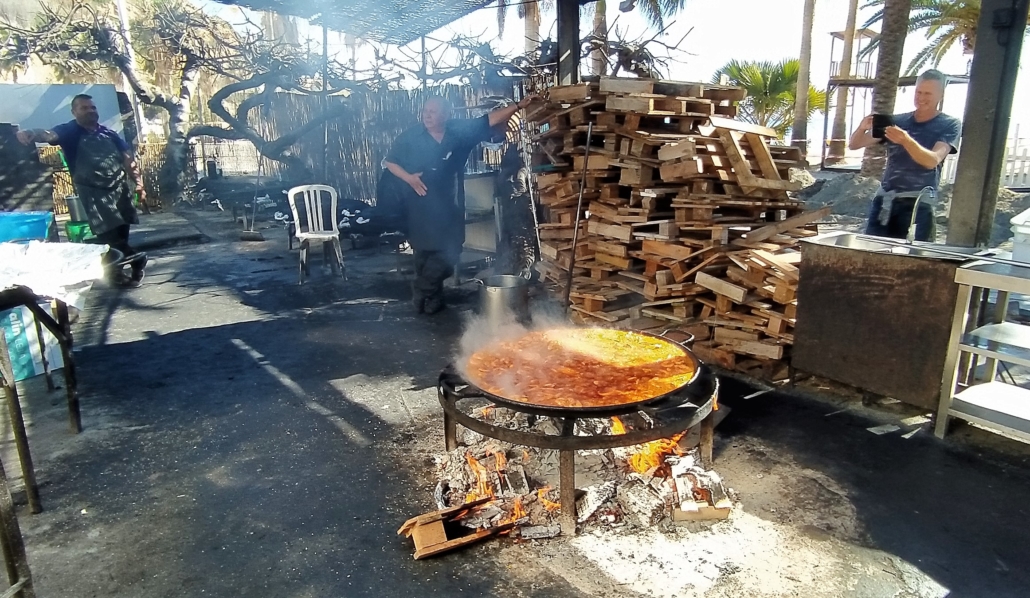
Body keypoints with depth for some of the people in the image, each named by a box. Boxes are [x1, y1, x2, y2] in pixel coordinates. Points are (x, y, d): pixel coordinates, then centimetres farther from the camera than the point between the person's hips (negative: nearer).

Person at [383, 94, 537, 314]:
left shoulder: (460, 131, -3)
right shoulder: (410, 137, -4)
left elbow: (491, 119, -6)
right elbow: (389, 162, 4)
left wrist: (518, 106, -14)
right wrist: (408, 177, -12)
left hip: (449, 207, 2)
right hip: (420, 208, -2)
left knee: (448, 252, 4)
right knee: (424, 254, 7)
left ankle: (423, 292, 24)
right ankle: (431, 296, 26)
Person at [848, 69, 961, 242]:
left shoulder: (950, 125, 5)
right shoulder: (897, 121, 13)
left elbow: (933, 160, -12)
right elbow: (854, 145, 9)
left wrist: (907, 141, -30)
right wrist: (862, 127, -15)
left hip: (917, 203, -3)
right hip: (884, 198, 3)